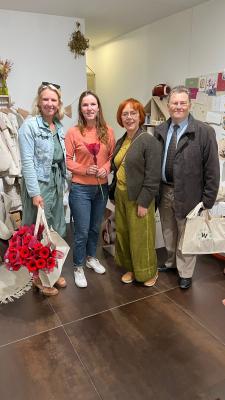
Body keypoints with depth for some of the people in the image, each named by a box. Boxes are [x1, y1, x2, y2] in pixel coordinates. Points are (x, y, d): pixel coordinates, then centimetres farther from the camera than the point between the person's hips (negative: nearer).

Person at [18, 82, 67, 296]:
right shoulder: (30, 125, -10)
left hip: (57, 184, 7)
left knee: (56, 230, 14)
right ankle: (38, 277, 22)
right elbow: (27, 161, -15)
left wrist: (62, 184, 9)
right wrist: (35, 193, -19)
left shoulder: (59, 127, 10)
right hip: (38, 185, -7)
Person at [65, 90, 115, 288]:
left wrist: (106, 168, -13)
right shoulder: (73, 132, -9)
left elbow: (112, 156, 6)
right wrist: (85, 169, -21)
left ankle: (91, 257, 42)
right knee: (82, 231, 4)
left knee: (95, 228, 19)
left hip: (102, 187, 4)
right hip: (80, 188, -4)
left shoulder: (108, 131, 0)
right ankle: (78, 267, 25)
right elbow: (67, 160, -7)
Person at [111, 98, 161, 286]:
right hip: (121, 195, 7)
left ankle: (149, 271, 26)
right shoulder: (121, 142, 10)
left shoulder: (149, 141, -13)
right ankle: (131, 268, 34)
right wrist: (116, 193, 12)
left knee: (140, 236, 3)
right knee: (123, 233, 14)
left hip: (138, 198, -7)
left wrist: (143, 202, -19)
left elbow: (153, 176, -17)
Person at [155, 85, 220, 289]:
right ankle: (171, 263, 44)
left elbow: (212, 169, -10)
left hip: (188, 194, -4)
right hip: (164, 191, 5)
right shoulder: (160, 131, 3)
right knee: (168, 233, 21)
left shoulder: (204, 132, -10)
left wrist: (208, 200, -11)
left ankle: (185, 273, 31)